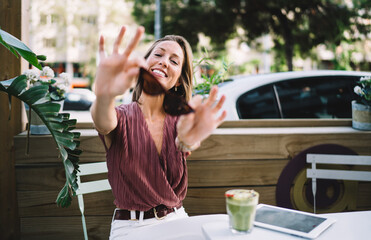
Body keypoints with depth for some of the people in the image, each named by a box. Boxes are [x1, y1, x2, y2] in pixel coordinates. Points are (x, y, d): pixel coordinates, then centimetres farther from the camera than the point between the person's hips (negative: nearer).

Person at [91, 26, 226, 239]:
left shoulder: (177, 121, 4)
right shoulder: (122, 117, -4)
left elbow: (184, 143, -17)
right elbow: (104, 122, -27)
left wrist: (188, 141, -41)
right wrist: (104, 95, -50)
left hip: (177, 221, 2)